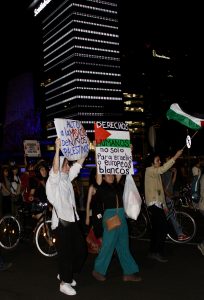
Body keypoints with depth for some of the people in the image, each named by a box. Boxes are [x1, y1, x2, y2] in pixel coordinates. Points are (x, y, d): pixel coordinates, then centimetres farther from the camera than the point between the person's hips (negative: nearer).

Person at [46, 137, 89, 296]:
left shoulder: (67, 178, 11)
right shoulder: (54, 180, -10)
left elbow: (79, 163, 15)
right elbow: (55, 168, -30)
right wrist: (57, 149, -39)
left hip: (73, 219, 8)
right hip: (62, 222, -8)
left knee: (81, 250, 13)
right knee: (66, 253, 0)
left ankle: (65, 274, 32)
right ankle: (64, 283, 16)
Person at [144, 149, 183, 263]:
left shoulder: (156, 173, 19)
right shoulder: (149, 170, -10)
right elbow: (163, 169, -31)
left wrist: (164, 205, 19)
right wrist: (175, 157, -35)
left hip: (157, 204, 10)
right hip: (154, 204, -10)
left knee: (156, 228, 11)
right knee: (164, 227, -12)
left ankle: (153, 252, 19)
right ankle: (158, 252, -5)